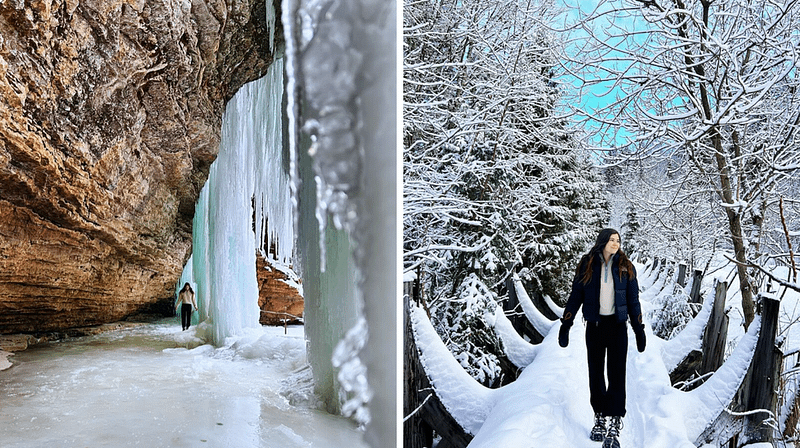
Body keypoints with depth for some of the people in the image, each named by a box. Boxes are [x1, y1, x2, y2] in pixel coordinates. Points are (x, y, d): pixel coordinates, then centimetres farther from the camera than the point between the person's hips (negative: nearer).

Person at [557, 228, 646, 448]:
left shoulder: (625, 267, 5)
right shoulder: (587, 266, 2)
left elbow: (633, 300, 9)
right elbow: (575, 296, 5)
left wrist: (639, 330, 7)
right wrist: (565, 325, 1)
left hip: (617, 325, -1)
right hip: (594, 325, 1)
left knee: (617, 373, -8)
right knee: (595, 373, 6)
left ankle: (614, 426, -9)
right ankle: (600, 419, 19)